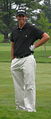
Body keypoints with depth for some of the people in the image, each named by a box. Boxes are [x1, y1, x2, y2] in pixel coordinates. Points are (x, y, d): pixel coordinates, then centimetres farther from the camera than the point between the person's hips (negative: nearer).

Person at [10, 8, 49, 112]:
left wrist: (34, 46, -7)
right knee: (18, 85, 10)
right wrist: (12, 60, 14)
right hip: (16, 60, 6)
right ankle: (20, 106, 19)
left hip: (27, 59, -6)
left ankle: (30, 108, -4)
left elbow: (46, 37, -6)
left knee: (29, 85, -6)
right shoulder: (14, 30, 13)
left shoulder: (31, 28, -4)